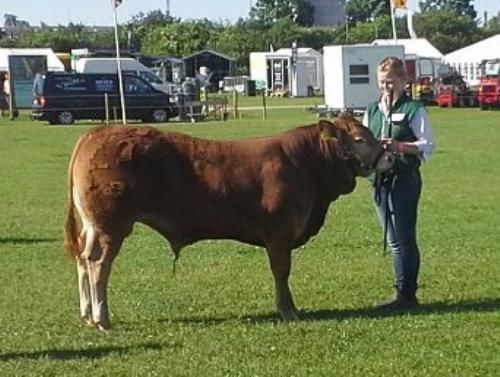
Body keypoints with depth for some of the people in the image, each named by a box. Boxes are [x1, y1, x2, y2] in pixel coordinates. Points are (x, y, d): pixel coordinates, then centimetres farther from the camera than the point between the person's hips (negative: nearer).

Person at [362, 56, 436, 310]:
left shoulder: (414, 110, -5)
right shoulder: (372, 111, 13)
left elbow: (428, 146, -10)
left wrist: (400, 146, -24)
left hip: (405, 178, -6)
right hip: (380, 180, 6)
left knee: (405, 239, -4)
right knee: (394, 241, 11)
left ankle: (406, 295, 0)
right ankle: (404, 294, 19)